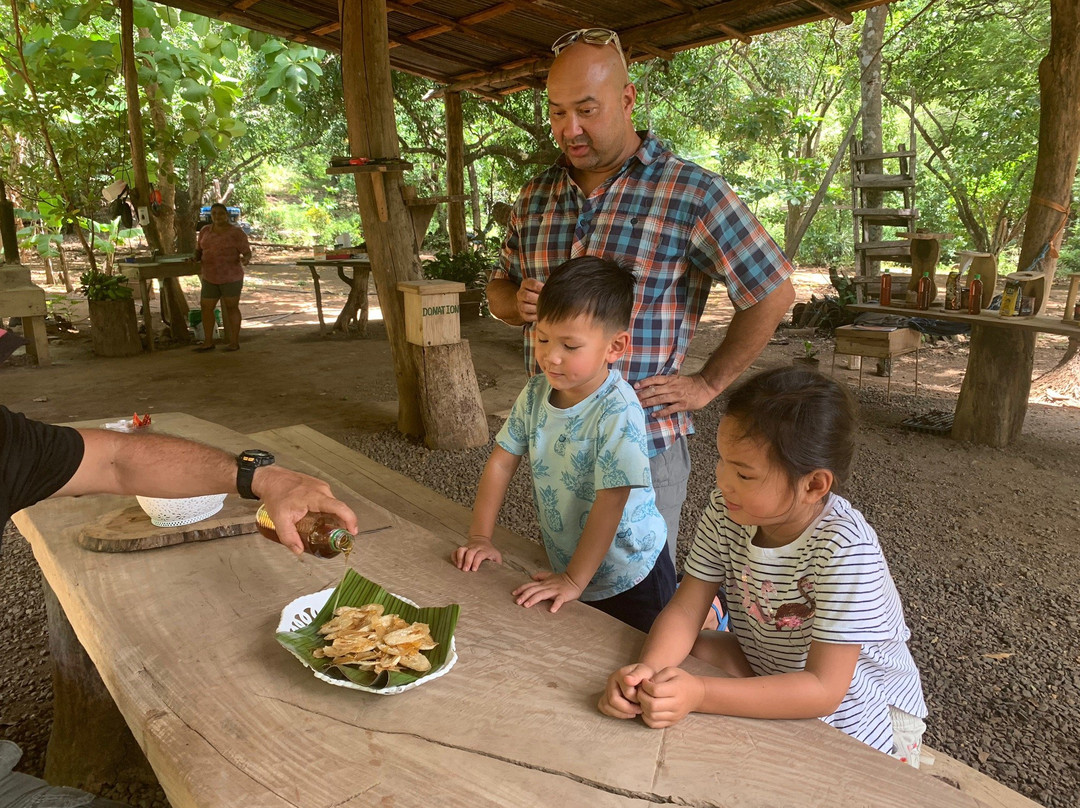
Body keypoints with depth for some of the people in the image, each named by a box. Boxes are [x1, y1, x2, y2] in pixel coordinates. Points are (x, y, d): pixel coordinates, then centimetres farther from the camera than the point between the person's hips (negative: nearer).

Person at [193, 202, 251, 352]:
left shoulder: (237, 233, -10)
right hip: (211, 278, 5)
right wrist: (194, 258, -9)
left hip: (231, 277, -5)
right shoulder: (205, 231, 4)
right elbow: (200, 251, 11)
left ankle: (234, 342, 14)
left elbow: (247, 253, -8)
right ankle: (208, 342, 17)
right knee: (206, 309, 6)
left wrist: (245, 260, -30)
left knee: (231, 308, 2)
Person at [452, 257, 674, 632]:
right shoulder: (536, 393, -5)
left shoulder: (618, 412, -26)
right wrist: (480, 538, -5)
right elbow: (501, 461, 0)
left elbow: (610, 503, -26)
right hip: (564, 564, 6)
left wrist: (574, 580, -23)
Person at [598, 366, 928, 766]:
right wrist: (646, 670, -35)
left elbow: (824, 689, -33)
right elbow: (685, 609, -13)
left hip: (859, 710, -5)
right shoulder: (725, 510, -15)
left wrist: (700, 694, -43)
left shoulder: (845, 549, -33)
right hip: (768, 670, 6)